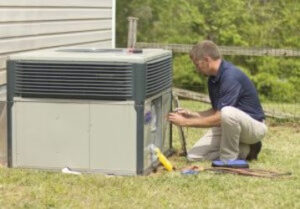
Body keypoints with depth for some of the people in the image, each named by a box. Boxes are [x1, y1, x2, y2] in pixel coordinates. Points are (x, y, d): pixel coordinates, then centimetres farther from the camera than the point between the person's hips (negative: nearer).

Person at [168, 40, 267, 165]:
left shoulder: (231, 77, -26)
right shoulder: (213, 78, 3)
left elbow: (219, 117, -27)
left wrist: (186, 122, -20)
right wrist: (192, 115, 1)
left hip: (254, 125, -9)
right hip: (229, 126, 9)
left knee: (228, 113, -41)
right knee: (194, 156, -4)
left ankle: (229, 158, -17)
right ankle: (245, 150, 6)